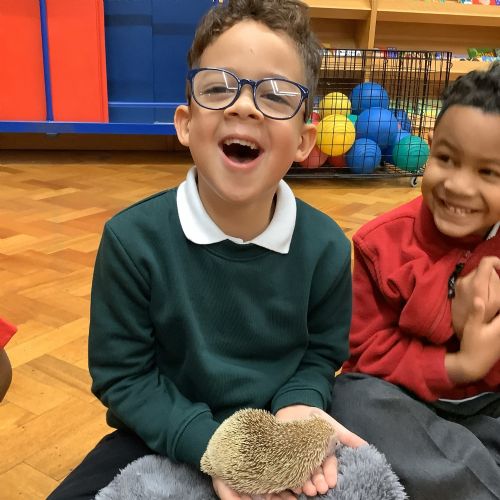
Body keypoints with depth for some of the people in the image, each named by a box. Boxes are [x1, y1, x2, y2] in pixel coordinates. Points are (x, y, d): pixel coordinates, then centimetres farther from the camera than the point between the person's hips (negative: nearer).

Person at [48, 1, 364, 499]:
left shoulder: (325, 247, -12)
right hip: (164, 437, 0)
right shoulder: (133, 238, -17)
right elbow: (121, 373, -12)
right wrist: (209, 444, -24)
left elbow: (322, 352, 1)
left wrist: (298, 406, -20)